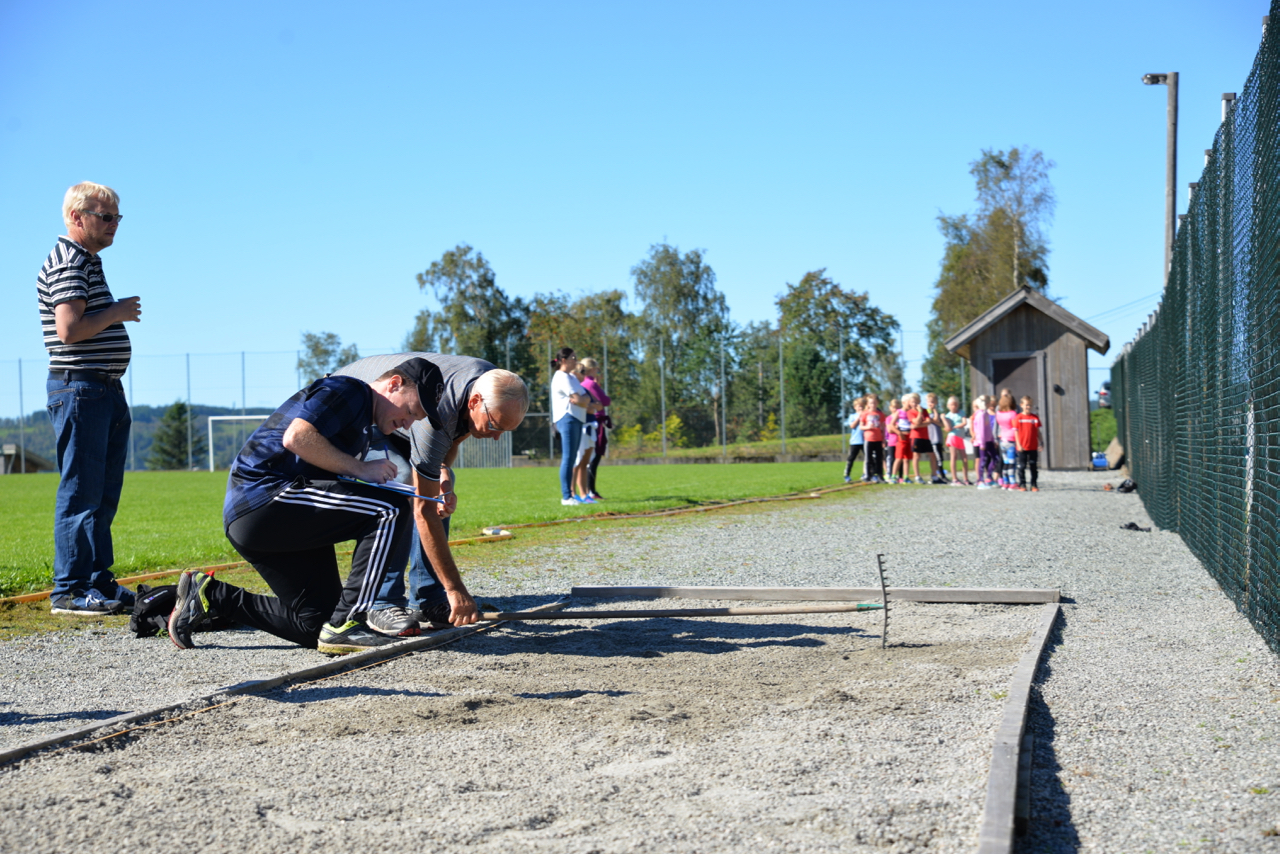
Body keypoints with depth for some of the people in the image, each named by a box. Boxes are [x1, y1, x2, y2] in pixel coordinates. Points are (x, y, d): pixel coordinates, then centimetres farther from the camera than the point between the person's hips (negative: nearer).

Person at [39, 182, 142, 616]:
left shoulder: (88, 262, 20)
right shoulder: (67, 263, -11)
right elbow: (70, 329, -22)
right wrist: (115, 313, -11)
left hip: (105, 390, 10)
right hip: (80, 388, -10)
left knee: (104, 494, 12)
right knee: (81, 491, -8)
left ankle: (99, 580, 18)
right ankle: (68, 589, -4)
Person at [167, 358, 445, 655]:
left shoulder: (364, 426, 26)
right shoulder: (347, 391, -5)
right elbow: (296, 437, -21)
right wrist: (359, 468, -14)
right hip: (263, 497, -10)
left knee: (316, 625, 7)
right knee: (391, 509, -19)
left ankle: (210, 595, 15)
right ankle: (345, 626, -19)